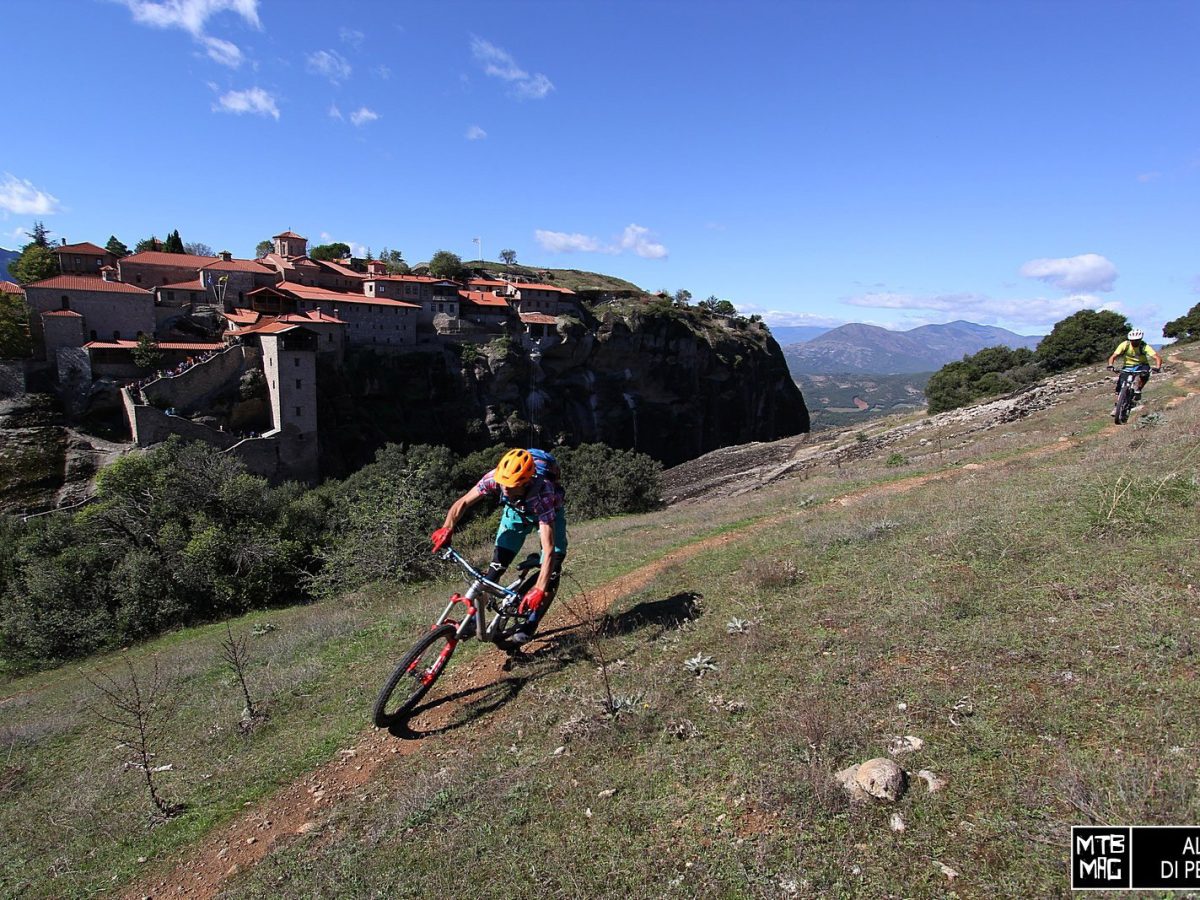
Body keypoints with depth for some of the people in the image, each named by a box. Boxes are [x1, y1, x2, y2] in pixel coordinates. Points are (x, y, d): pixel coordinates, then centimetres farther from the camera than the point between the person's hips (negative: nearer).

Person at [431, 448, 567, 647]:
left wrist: (539, 589, -53)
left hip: (548, 512, -3)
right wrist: (447, 529, -38)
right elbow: (463, 502, -21)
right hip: (516, 510, 3)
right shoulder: (495, 478, -35)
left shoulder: (542, 492, -45)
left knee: (552, 572, -14)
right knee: (497, 565, -8)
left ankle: (529, 627, 4)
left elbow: (549, 548, -47)